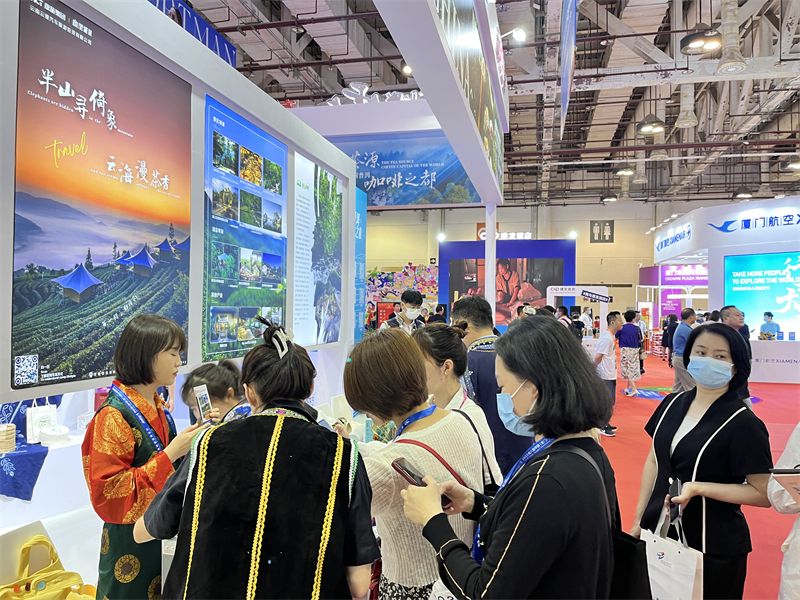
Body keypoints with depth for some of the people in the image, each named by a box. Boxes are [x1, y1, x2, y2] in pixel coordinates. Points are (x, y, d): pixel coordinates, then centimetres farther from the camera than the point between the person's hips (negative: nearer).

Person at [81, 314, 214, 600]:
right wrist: (169, 455, -25)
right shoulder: (114, 417, -19)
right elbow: (108, 494, -22)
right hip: (130, 544, -7)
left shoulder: (156, 408, 5)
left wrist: (196, 438, -2)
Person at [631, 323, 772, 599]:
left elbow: (763, 493, -14)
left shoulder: (743, 423, -15)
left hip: (713, 549, -5)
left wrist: (698, 488, -24)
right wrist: (639, 520, 7)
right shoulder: (673, 403, 0)